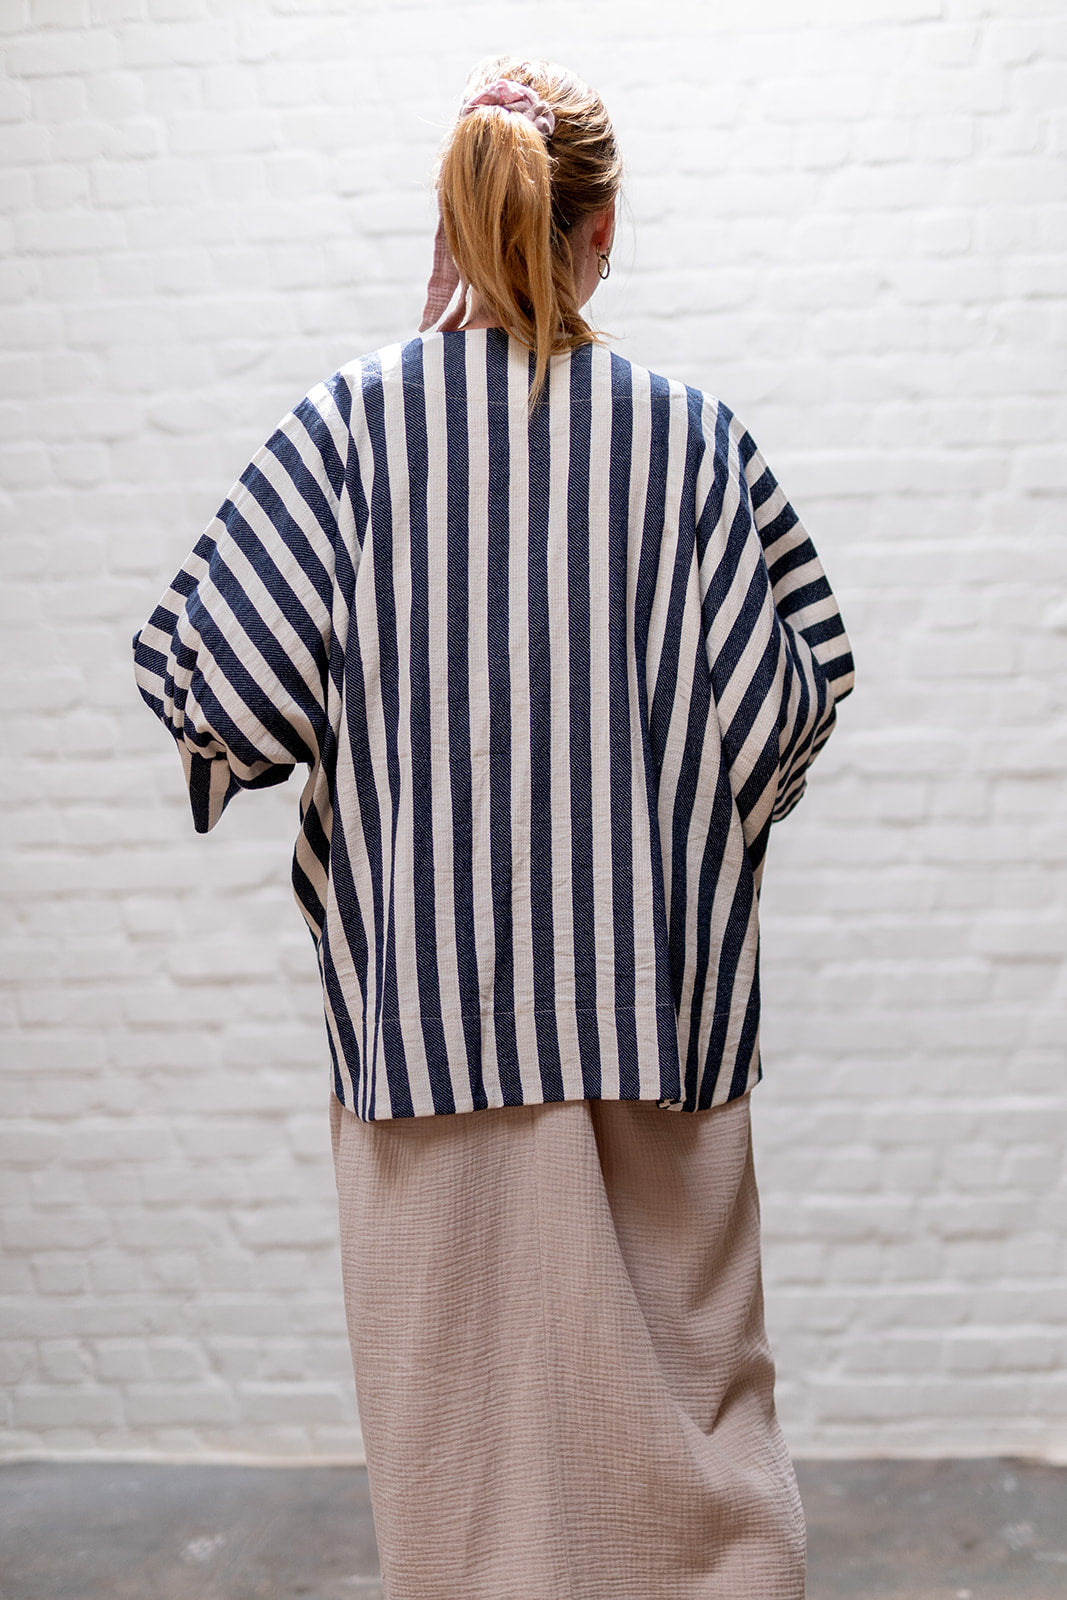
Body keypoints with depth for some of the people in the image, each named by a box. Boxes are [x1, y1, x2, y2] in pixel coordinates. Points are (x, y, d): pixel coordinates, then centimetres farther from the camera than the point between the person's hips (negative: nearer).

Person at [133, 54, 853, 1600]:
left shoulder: (350, 420, -6)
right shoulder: (691, 433, -2)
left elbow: (228, 694, -10)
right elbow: (789, 704, -2)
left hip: (433, 985, -1)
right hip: (659, 1001, 1)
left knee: (465, 1397, 11)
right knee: (690, 1383, 15)